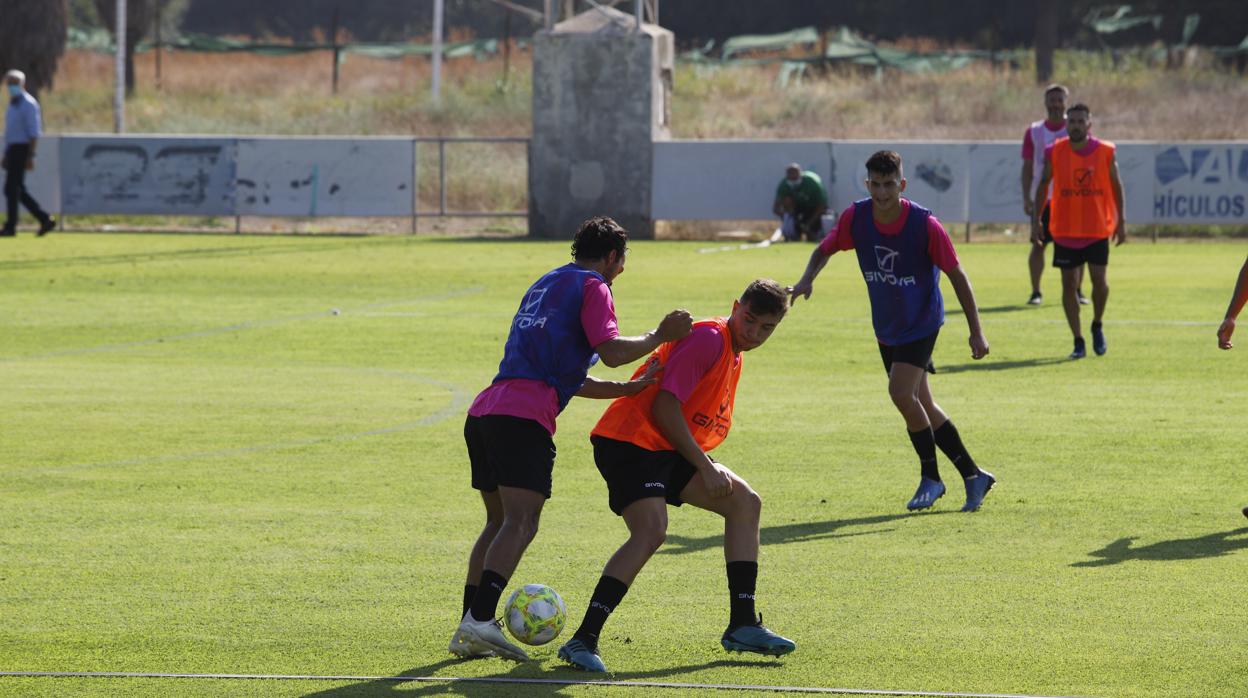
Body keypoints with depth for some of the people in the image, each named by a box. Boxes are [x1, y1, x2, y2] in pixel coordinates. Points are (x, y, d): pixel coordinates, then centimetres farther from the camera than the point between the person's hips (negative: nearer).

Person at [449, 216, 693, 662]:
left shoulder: (545, 285, 32)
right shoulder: (592, 286, 6)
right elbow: (611, 351, -9)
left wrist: (629, 389, 35)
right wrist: (659, 337, 5)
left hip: (483, 412, 9)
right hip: (525, 416, -9)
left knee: (500, 521, 16)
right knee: (521, 522, -13)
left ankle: (469, 629, 12)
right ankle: (480, 621, -28)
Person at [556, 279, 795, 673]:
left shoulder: (733, 355, 16)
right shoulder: (708, 339, -15)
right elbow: (665, 407, -21)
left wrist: (709, 469, 11)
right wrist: (705, 468, -18)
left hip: (666, 448, 10)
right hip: (631, 440, -10)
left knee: (745, 502, 9)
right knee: (651, 530, -28)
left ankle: (742, 626, 11)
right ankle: (583, 640, -32)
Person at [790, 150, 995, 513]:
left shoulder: (925, 224, -22)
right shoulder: (855, 218, -11)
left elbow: (957, 276, -14)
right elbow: (825, 250, 7)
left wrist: (976, 331, -15)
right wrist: (808, 279, -15)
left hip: (922, 321, -5)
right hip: (886, 327, 5)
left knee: (901, 392, -21)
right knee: (922, 405, 8)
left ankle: (931, 478, -3)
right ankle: (973, 476, 20)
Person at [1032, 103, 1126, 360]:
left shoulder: (1105, 152, -3)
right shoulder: (1055, 152, -3)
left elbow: (1116, 186, 6)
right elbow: (1043, 185, 6)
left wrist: (1121, 221, 5)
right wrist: (1036, 220, 1)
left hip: (1097, 229, -1)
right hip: (1064, 231, 1)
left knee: (1099, 280, -8)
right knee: (1069, 284, 0)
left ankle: (1097, 327, 20)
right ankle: (1078, 342, 8)